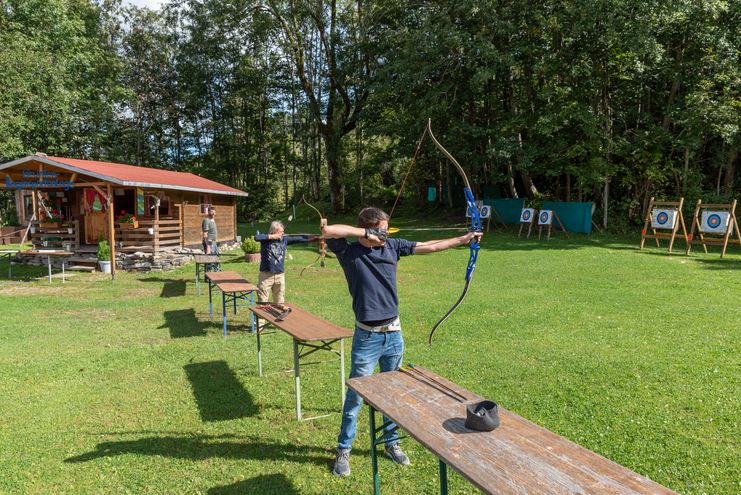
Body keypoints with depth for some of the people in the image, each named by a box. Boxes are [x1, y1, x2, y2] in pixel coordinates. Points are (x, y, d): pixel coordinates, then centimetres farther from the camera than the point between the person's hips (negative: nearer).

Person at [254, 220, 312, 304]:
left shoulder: (284, 239, 6)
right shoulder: (266, 239, -6)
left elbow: (298, 239, -1)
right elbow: (256, 237, -24)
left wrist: (313, 238, -11)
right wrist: (272, 236, -19)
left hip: (280, 275, 4)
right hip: (266, 275, -4)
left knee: (279, 303, 14)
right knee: (262, 302, 2)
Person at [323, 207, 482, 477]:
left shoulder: (392, 246, 3)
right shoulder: (350, 252, -10)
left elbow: (427, 247, 7)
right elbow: (327, 231, -26)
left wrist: (463, 239, 8)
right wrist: (365, 233, -21)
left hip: (393, 334, 5)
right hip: (366, 337, -5)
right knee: (355, 396, 5)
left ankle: (392, 443, 36)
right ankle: (343, 450, 23)